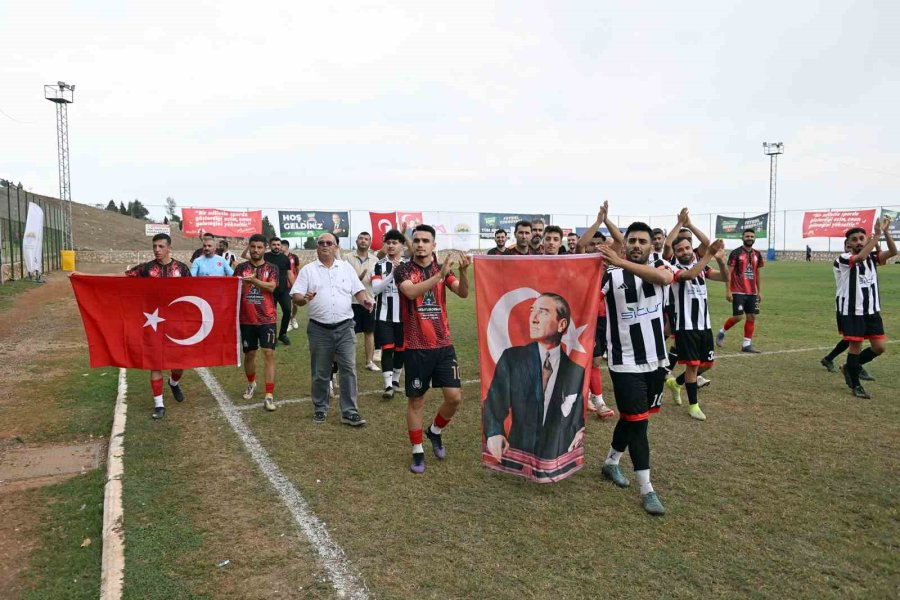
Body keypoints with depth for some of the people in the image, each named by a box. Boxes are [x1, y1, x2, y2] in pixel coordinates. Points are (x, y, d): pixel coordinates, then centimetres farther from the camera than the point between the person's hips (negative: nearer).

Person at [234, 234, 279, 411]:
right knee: (249, 354, 14)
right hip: (246, 319, 2)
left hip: (267, 319, -2)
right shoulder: (241, 268, 5)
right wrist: (241, 285, -23)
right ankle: (251, 383, 41)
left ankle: (269, 396, -8)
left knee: (269, 354, -10)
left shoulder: (272, 268, 1)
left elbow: (271, 287, -16)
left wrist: (253, 280, -29)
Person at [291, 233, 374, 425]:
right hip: (319, 329, -1)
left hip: (345, 327, 1)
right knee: (320, 373, 8)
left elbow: (358, 289, 10)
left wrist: (365, 300, -11)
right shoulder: (308, 270, 3)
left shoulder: (346, 268, 10)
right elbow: (295, 295, -2)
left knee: (348, 369, -2)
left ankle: (349, 412, 5)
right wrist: (304, 299, -24)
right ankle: (320, 409, 25)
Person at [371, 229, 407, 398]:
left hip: (403, 315, 1)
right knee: (387, 348, -6)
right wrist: (392, 273, -22)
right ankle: (388, 385, -3)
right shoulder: (379, 265, -1)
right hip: (384, 315, -1)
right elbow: (375, 289, -13)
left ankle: (395, 380, 30)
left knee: (400, 349, 12)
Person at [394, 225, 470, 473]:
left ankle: (435, 431, 28)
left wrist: (464, 270, -26)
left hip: (443, 344, 3)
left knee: (454, 396, 0)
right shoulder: (403, 270, -4)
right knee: (416, 400, 6)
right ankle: (417, 451, 21)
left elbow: (463, 292, -8)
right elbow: (411, 292, -25)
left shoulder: (443, 268, 7)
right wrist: (440, 274, -34)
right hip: (416, 347, -3)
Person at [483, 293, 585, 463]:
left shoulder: (577, 370, 1)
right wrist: (494, 433, -22)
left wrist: (579, 435, -10)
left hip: (559, 459, 0)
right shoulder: (511, 357, 1)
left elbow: (577, 420, 10)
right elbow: (494, 403, -5)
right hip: (517, 454, 0)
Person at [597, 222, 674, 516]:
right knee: (637, 420, -1)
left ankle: (611, 462, 40)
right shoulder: (609, 275, -7)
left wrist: (621, 262, -37)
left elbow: (664, 277, -27)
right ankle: (647, 490, 10)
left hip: (655, 359, 4)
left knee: (632, 417, 18)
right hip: (625, 362, -4)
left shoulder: (659, 267, -1)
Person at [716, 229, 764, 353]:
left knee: (752, 317, 3)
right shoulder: (735, 253, -6)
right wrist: (728, 291, -13)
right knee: (738, 317, -8)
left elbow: (757, 274, 17)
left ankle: (746, 344, 9)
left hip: (752, 292, 6)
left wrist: (759, 291, 12)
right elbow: (728, 273, -8)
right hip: (738, 292, -6)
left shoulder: (757, 254, 10)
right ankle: (722, 332, 17)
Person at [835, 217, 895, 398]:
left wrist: (886, 232, -23)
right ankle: (855, 385, 15)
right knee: (856, 346, 0)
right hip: (852, 311, -5)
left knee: (880, 346, 4)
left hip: (872, 310, 5)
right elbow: (861, 256, -30)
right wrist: (877, 234, -32)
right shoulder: (844, 258, -10)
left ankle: (849, 367, 27)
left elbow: (893, 252, -11)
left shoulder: (872, 257, 6)